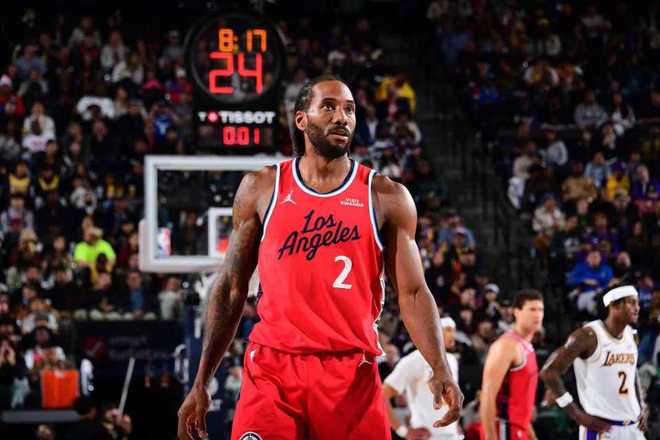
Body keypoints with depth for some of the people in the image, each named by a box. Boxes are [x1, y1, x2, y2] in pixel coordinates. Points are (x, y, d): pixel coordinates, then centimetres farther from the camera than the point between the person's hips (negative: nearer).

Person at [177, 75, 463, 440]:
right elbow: (231, 288, 11)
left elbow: (412, 293, 2)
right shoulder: (261, 189, 7)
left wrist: (439, 368, -15)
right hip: (272, 369, 0)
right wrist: (201, 384, 8)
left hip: (352, 375, 0)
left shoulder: (386, 198, 5)